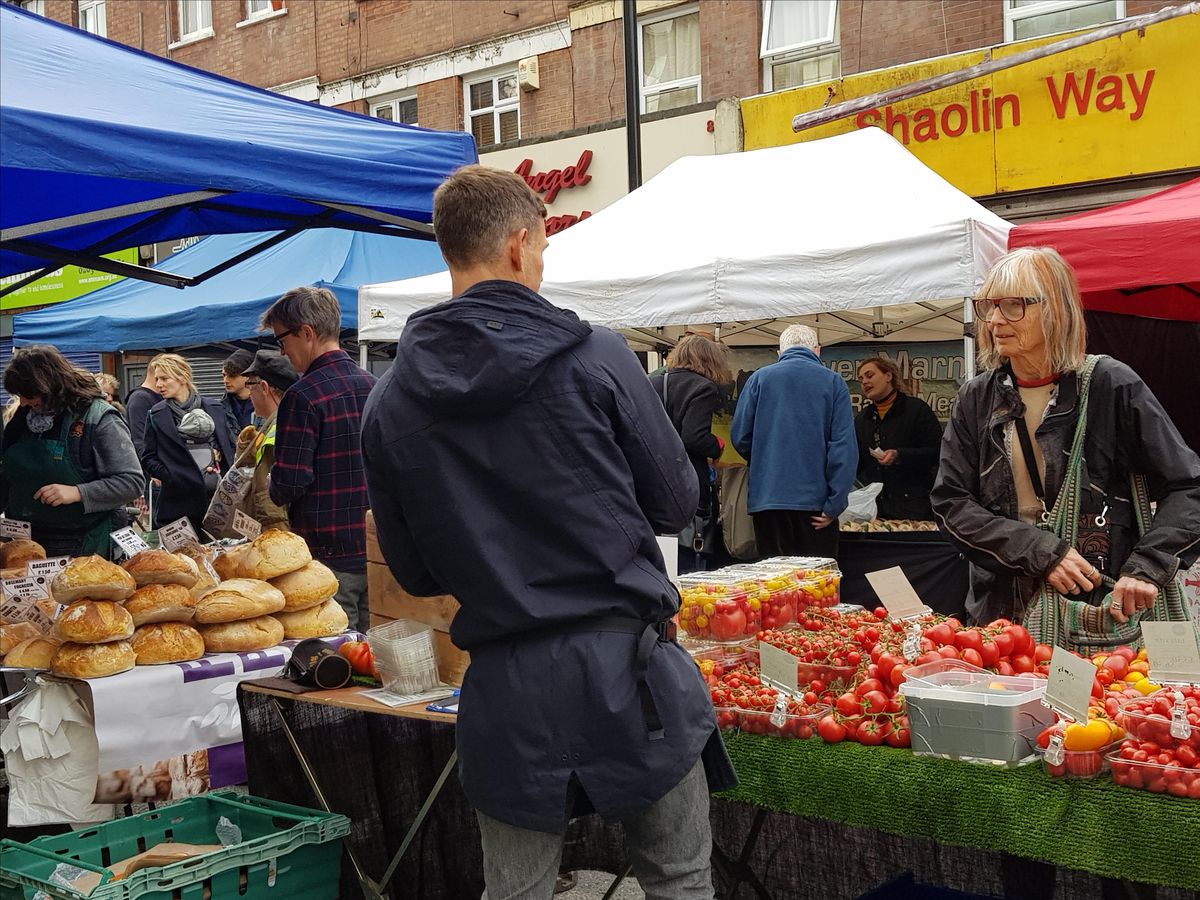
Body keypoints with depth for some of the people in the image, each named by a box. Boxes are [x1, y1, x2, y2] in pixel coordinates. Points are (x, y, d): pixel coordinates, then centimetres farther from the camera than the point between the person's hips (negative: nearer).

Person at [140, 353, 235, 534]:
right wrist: (171, 477, -9)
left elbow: (230, 447, 16)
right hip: (179, 502, -2)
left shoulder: (214, 409, 10)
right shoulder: (156, 415, 5)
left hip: (217, 498, 2)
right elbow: (148, 459, 4)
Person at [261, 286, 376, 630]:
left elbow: (289, 485, -16)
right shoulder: (374, 386, 8)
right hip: (374, 550, 7)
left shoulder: (304, 396, -15)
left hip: (329, 557, -7)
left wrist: (271, 489, 4)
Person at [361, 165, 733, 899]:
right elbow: (676, 502, 0)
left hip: (504, 689, 3)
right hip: (626, 668, -2)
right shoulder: (593, 356, -9)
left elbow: (413, 573, 6)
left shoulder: (392, 401, 0)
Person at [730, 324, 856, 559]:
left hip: (766, 499, 1)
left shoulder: (759, 378, 4)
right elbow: (844, 447, -7)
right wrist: (834, 505, -6)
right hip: (815, 500, -1)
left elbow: (740, 436, 3)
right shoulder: (833, 382, 1)